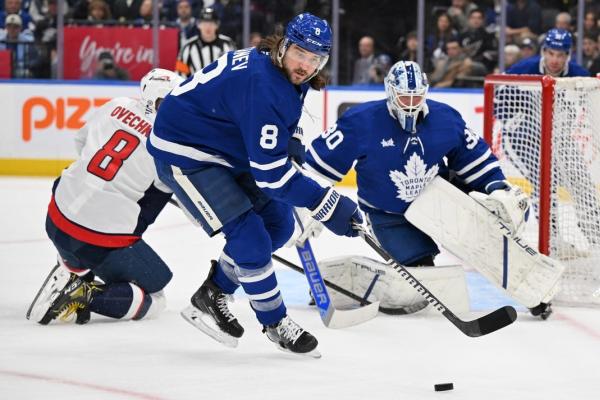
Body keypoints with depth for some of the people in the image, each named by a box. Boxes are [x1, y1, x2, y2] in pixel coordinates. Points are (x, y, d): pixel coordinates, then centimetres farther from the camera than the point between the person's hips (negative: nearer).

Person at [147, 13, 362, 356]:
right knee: (249, 237, -15)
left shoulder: (290, 78, -3)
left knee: (278, 224, 11)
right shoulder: (261, 85, -32)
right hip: (184, 152, -10)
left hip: (225, 151, 10)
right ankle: (275, 322, 5)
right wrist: (327, 204, -31)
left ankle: (212, 296, 23)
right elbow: (270, 172, -32)